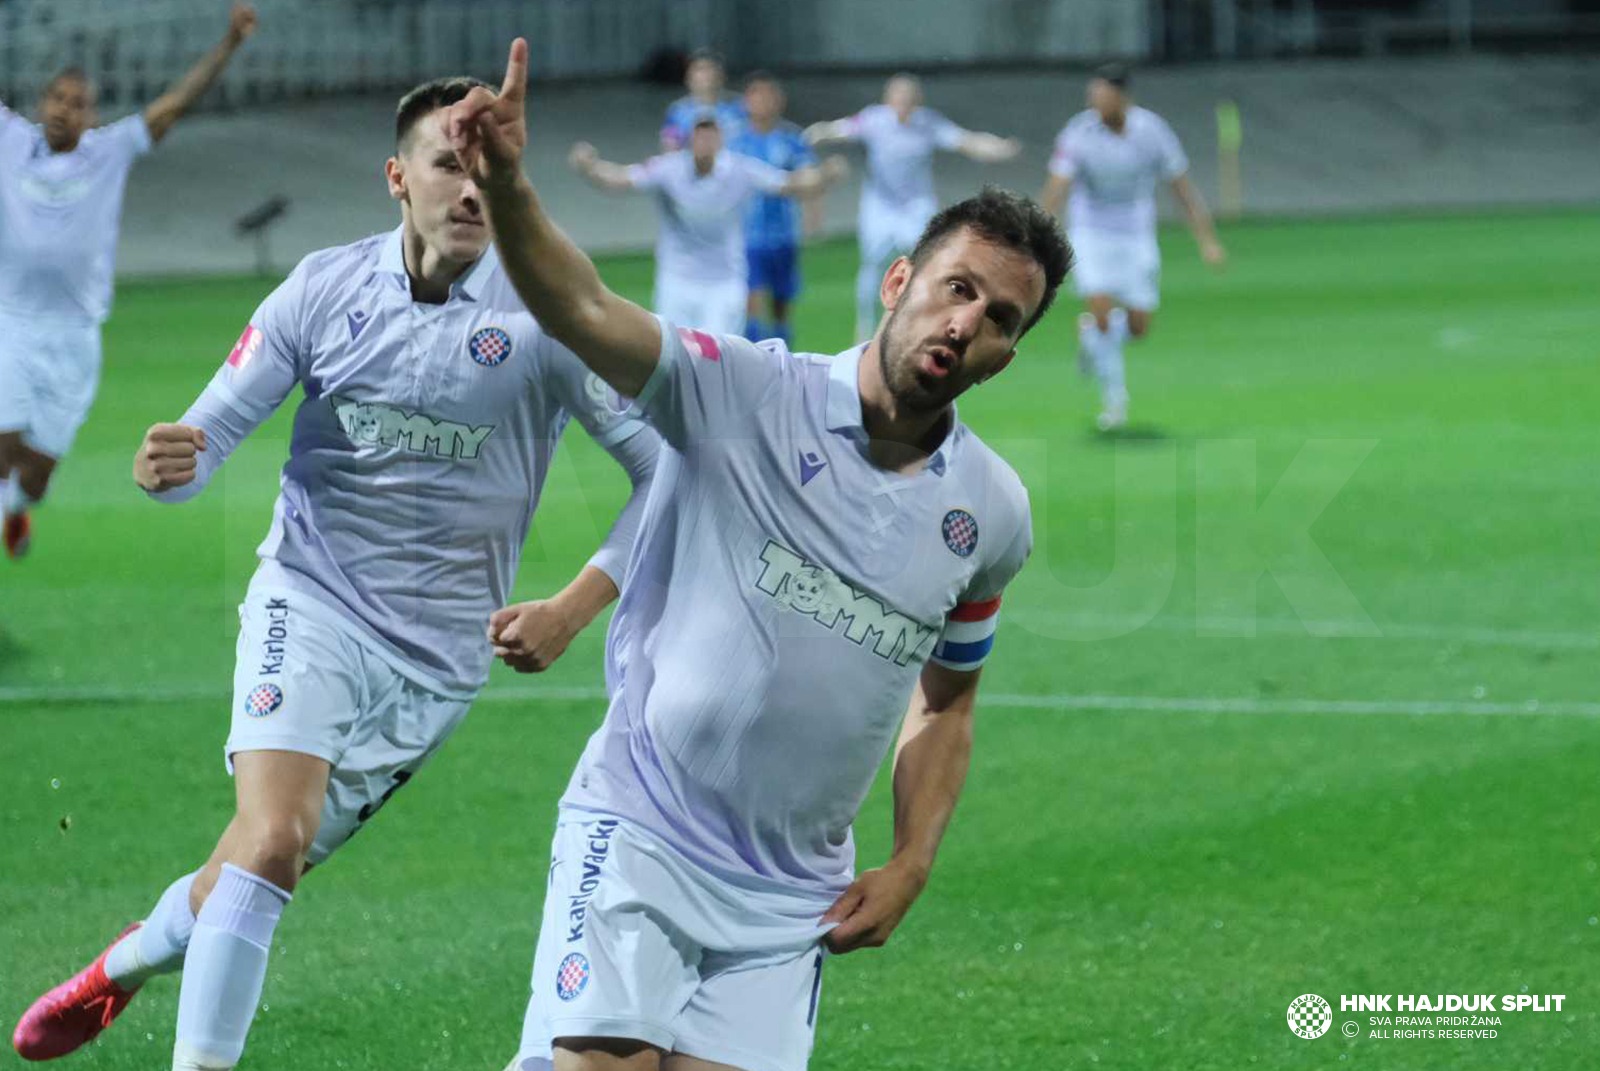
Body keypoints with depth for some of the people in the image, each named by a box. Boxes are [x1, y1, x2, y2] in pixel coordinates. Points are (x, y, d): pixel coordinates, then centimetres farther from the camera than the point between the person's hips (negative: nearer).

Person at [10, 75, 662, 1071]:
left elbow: (667, 466, -7)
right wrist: (169, 466, -24)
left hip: (441, 648, 0)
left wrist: (574, 609, -16)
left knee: (258, 868, 5)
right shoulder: (325, 289, -4)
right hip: (311, 603, 0)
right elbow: (211, 430, 1)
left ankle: (126, 963, 34)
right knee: (272, 833, -24)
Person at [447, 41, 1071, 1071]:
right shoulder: (747, 394, -8)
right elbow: (584, 311, -24)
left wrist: (911, 866, 8)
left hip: (792, 896, 4)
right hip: (639, 832, -4)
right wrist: (507, 184, -42)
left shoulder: (993, 514, 5)